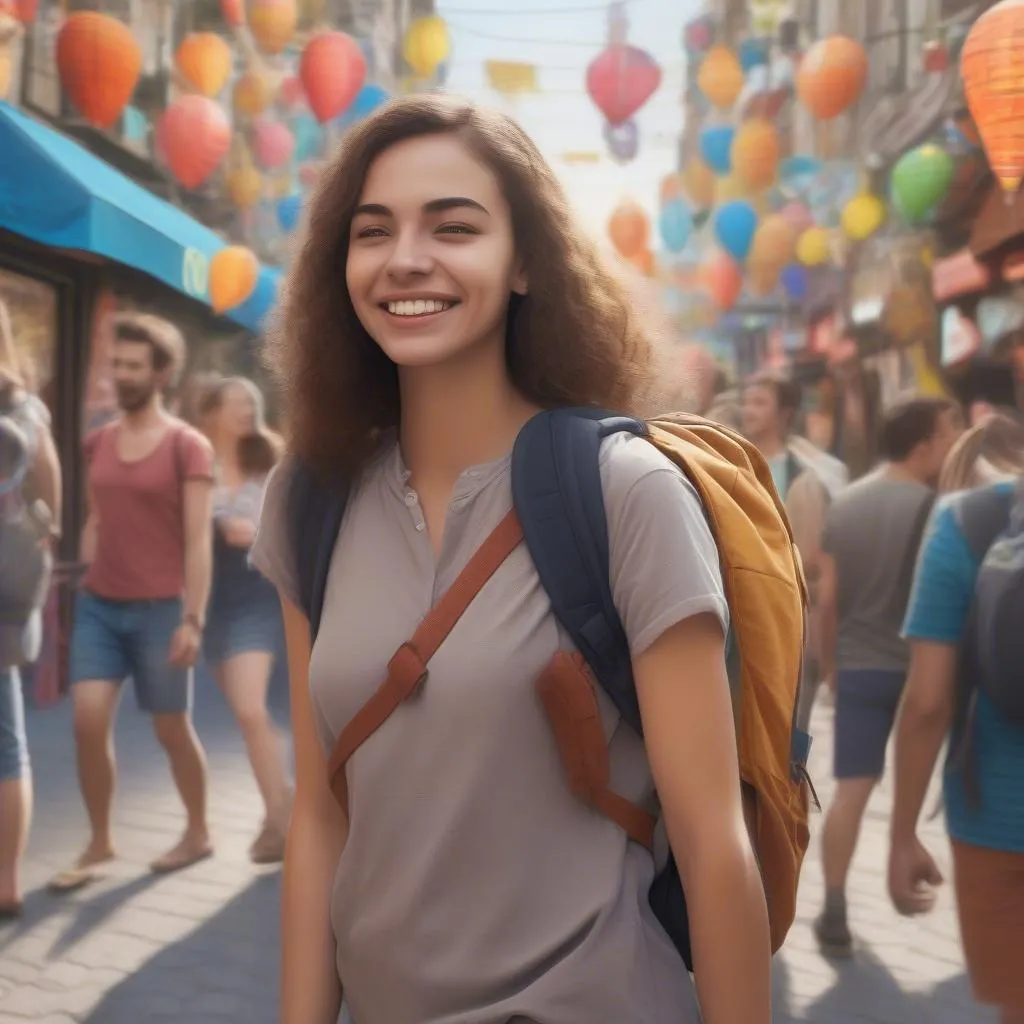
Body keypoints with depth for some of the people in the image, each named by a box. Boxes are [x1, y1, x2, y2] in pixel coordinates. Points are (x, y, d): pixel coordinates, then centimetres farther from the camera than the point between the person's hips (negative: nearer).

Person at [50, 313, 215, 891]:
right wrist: (86, 584, 12)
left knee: (172, 729, 7)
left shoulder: (188, 447, -8)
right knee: (89, 721, -5)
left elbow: (198, 540, -11)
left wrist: (193, 618, -16)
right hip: (98, 605, 5)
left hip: (159, 608, -4)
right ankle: (100, 844, 9)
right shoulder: (98, 443, 9)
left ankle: (199, 833, 26)